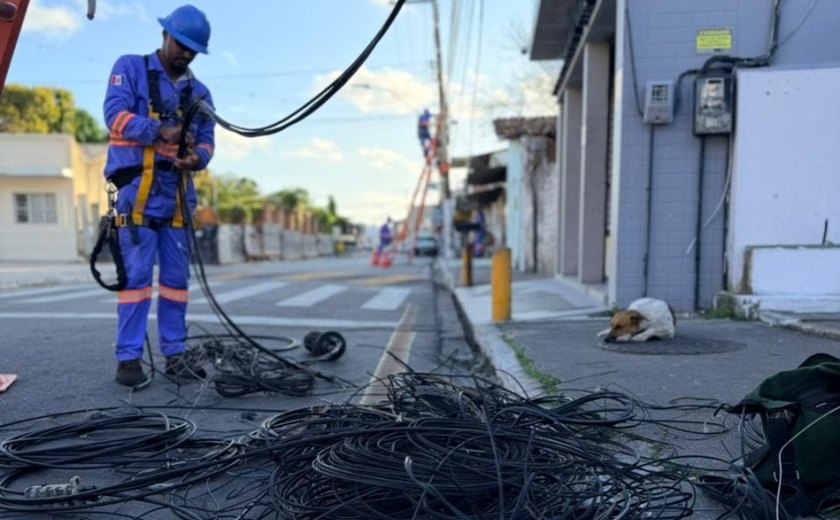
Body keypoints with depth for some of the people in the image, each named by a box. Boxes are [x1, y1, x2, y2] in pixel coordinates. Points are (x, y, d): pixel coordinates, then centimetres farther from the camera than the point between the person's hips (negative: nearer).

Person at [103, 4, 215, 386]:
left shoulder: (199, 92, 18)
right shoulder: (131, 68, 7)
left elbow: (206, 139, 10)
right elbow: (115, 115, -7)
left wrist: (198, 158, -13)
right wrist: (160, 132, -24)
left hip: (178, 191, 4)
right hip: (138, 186, -4)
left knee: (177, 276, 4)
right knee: (137, 274, -8)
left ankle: (174, 355, 12)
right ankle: (128, 357, 0)